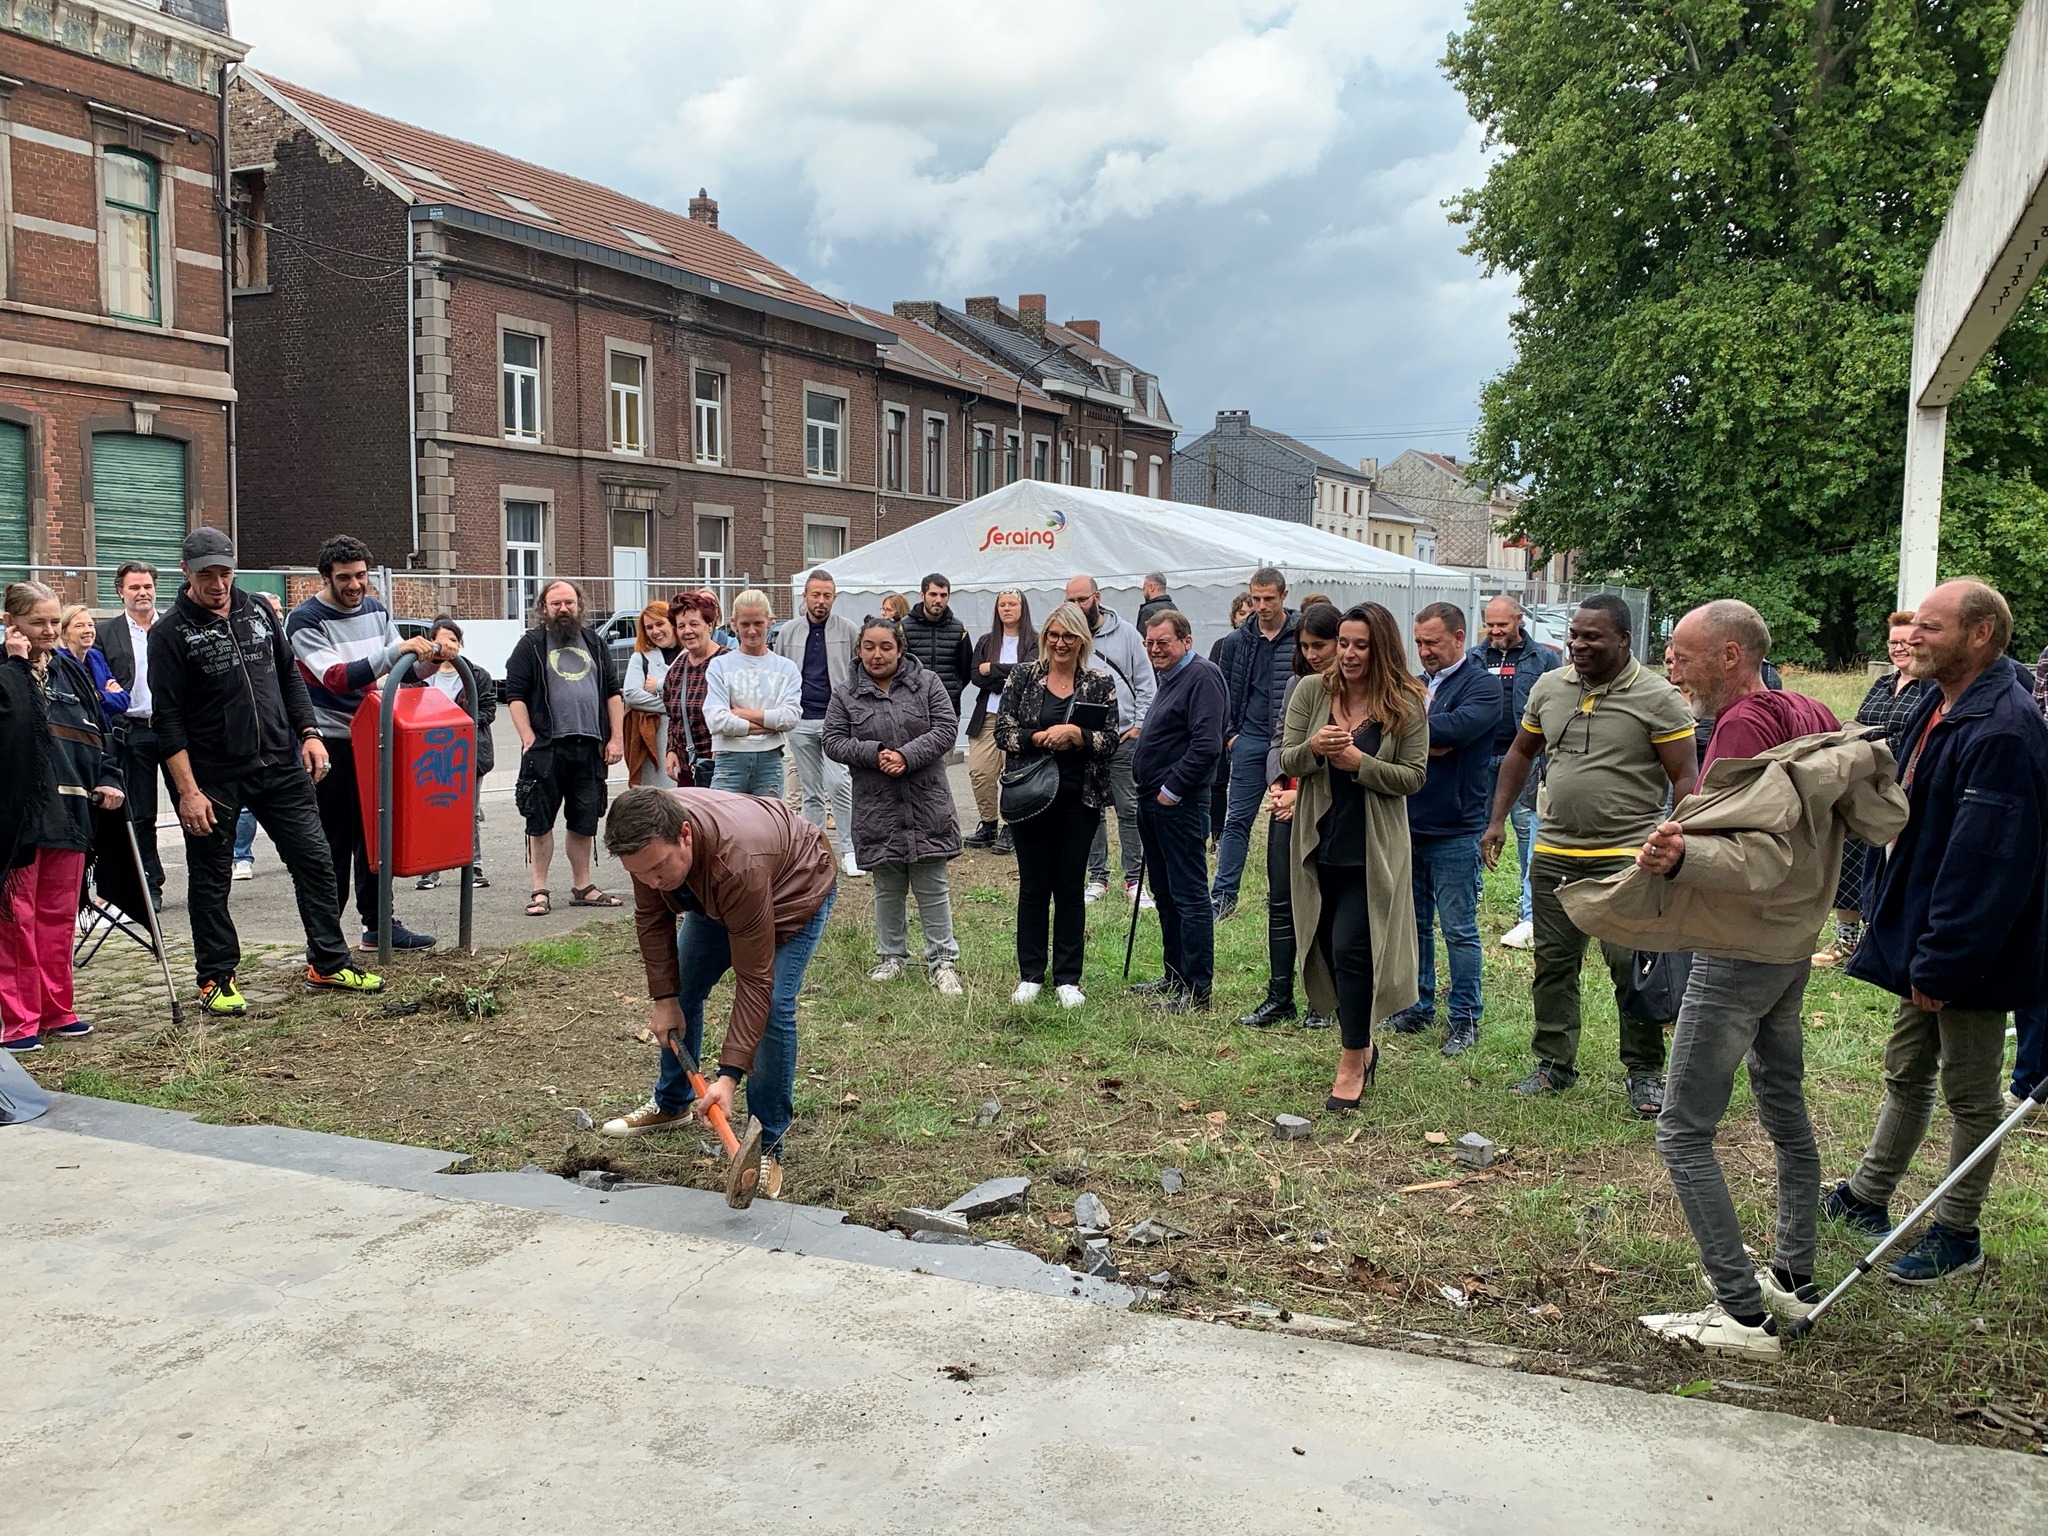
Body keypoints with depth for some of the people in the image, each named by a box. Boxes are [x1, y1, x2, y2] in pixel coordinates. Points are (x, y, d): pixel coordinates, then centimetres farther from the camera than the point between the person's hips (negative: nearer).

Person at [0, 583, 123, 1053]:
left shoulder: (71, 670, 14)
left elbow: (101, 727, 18)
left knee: (60, 915, 12)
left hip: (69, 811, 6)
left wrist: (109, 778, 5)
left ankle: (56, 1010, 21)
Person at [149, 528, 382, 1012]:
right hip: (214, 777, -4)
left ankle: (328, 963, 17)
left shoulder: (258, 611, 7)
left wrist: (309, 732, 5)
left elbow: (290, 676, 17)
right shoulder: (171, 632, -8)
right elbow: (168, 719, -10)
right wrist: (188, 791, -15)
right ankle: (215, 979, 20)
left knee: (315, 860, 5)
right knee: (209, 881, 6)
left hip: (282, 767, 4)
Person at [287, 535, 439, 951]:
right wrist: (396, 651, -32)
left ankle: (379, 924, 20)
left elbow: (400, 671, 15)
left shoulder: (376, 610, 9)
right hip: (329, 745, -6)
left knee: (374, 836, 11)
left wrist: (428, 657, -8)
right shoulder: (305, 621, -12)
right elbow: (336, 678, -25)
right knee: (331, 843, -2)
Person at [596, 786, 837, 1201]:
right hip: (713, 894, 7)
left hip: (796, 888, -6)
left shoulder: (739, 864, -47)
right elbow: (651, 917, -9)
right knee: (683, 991, 11)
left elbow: (754, 981, -41)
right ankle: (671, 1104, 35)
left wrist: (729, 1075, -42)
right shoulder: (649, 839, -29)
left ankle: (766, 1147, -8)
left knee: (773, 1007, -21)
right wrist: (664, 999, -11)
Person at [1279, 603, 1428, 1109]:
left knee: (1352, 949, -8)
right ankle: (1362, 1043, 32)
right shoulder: (1312, 691, 1)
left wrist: (1359, 763, -20)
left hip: (1372, 851, -4)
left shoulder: (1407, 704, -5)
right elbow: (1285, 759, -2)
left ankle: (1352, 1064, 4)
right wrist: (1313, 749, -23)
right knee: (1328, 948, 12)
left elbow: (1413, 777, -7)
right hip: (1318, 843, 4)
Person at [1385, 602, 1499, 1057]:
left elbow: (1455, 728, -24)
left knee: (1458, 929, 1)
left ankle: (1464, 1019, 11)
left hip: (1454, 831, -6)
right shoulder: (1417, 684, 13)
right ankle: (1417, 1009, 25)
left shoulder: (1482, 687, -7)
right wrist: (1430, 745, -15)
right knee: (1414, 924, 14)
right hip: (1409, 826, 6)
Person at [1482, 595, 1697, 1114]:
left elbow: (1684, 778, -7)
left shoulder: (1656, 697, -8)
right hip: (1554, 852, 5)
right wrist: (1498, 819, 13)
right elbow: (1521, 753, 19)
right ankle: (1555, 1064, 24)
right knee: (1553, 962, 11)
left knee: (1632, 967, -1)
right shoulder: (1549, 687, 7)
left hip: (1627, 856, -5)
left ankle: (1645, 1072, 14)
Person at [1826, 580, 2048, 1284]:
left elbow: (1987, 862, -28)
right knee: (1907, 1075, 22)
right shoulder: (1939, 710, 7)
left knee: (1970, 1093, 7)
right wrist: (1895, 926, 17)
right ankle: (1867, 1197, 37)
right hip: (1920, 938, 10)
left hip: (1967, 957, -10)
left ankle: (1957, 1235, 22)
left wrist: (1940, 961, -26)